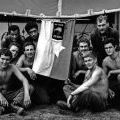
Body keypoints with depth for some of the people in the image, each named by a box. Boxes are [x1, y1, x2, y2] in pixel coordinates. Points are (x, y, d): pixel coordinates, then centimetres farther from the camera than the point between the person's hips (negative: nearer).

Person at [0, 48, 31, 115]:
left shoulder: (12, 67, -4)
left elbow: (23, 79, -13)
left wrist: (26, 94, -30)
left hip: (9, 94, 3)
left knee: (28, 87, -19)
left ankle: (13, 105, -34)